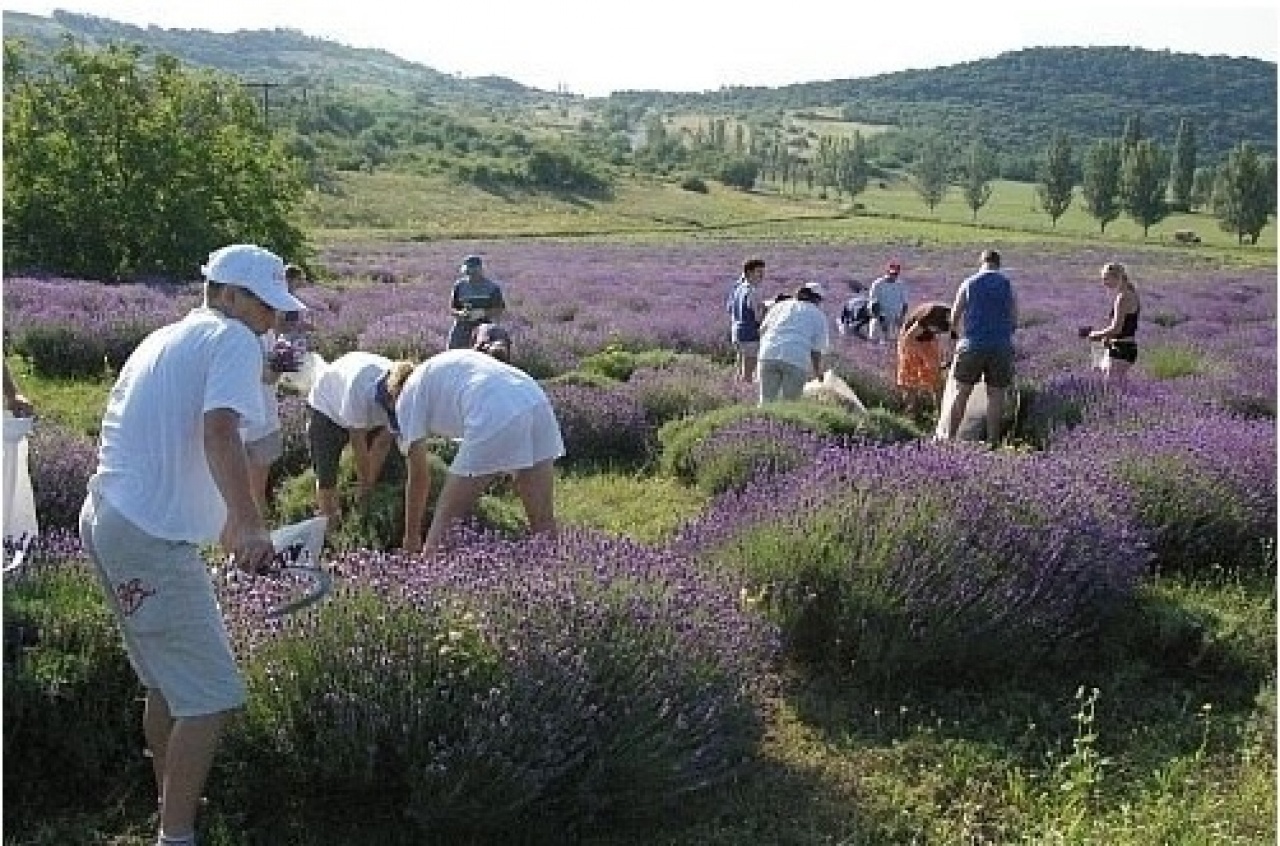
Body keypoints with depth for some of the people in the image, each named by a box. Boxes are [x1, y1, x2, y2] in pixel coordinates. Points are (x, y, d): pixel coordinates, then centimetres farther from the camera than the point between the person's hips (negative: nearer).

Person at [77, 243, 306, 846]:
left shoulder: (163, 338, 21)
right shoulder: (234, 341, -7)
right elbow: (219, 432, -25)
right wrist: (249, 526, -37)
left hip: (106, 521, 10)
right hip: (151, 537, -10)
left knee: (167, 683, 21)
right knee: (211, 696, -6)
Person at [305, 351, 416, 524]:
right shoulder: (360, 385, -45)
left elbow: (382, 443, -20)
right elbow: (357, 440, -33)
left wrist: (369, 483, -17)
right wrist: (365, 481, -24)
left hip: (370, 416, 5)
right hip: (326, 407, -5)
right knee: (326, 479, -11)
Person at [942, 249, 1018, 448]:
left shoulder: (969, 284, 3)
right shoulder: (1008, 286, 5)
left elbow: (954, 320, 5)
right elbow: (1014, 322, 7)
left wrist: (962, 336, 23)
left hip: (972, 345, -1)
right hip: (1001, 347, 1)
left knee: (961, 394, 3)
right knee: (996, 396, 4)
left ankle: (949, 437, 0)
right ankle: (993, 441, 4)